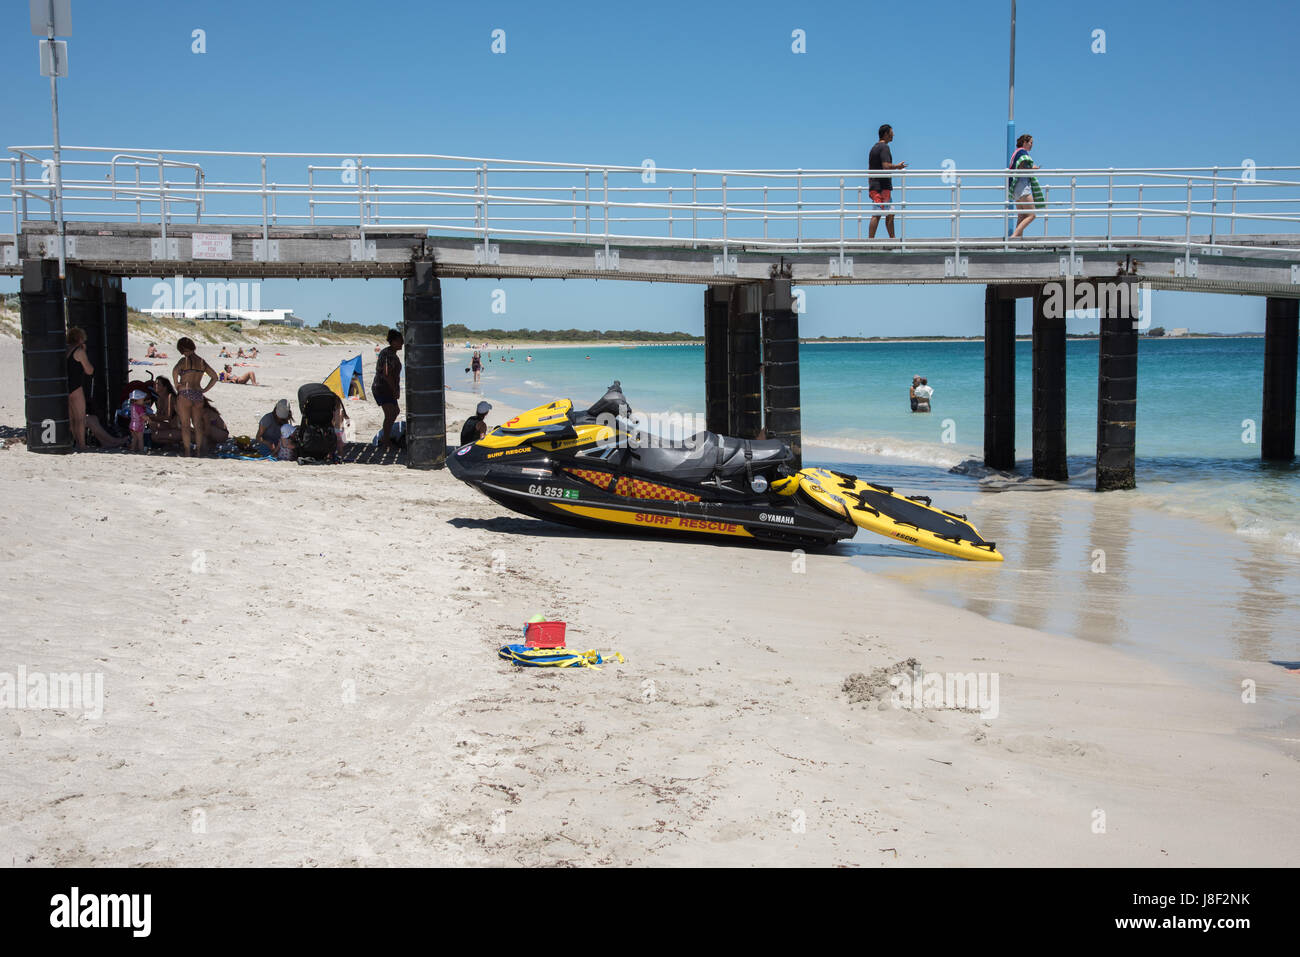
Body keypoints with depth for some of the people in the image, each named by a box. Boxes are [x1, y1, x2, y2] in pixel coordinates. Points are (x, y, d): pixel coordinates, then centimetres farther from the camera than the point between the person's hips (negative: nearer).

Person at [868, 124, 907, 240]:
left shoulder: (874, 148, 19)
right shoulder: (884, 147, -11)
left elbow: (870, 169, 22)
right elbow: (886, 166, -22)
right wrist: (897, 166, -7)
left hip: (874, 186, 10)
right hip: (882, 187, -10)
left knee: (890, 214, 13)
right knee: (877, 215, -11)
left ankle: (892, 239, 15)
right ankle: (870, 240, -13)